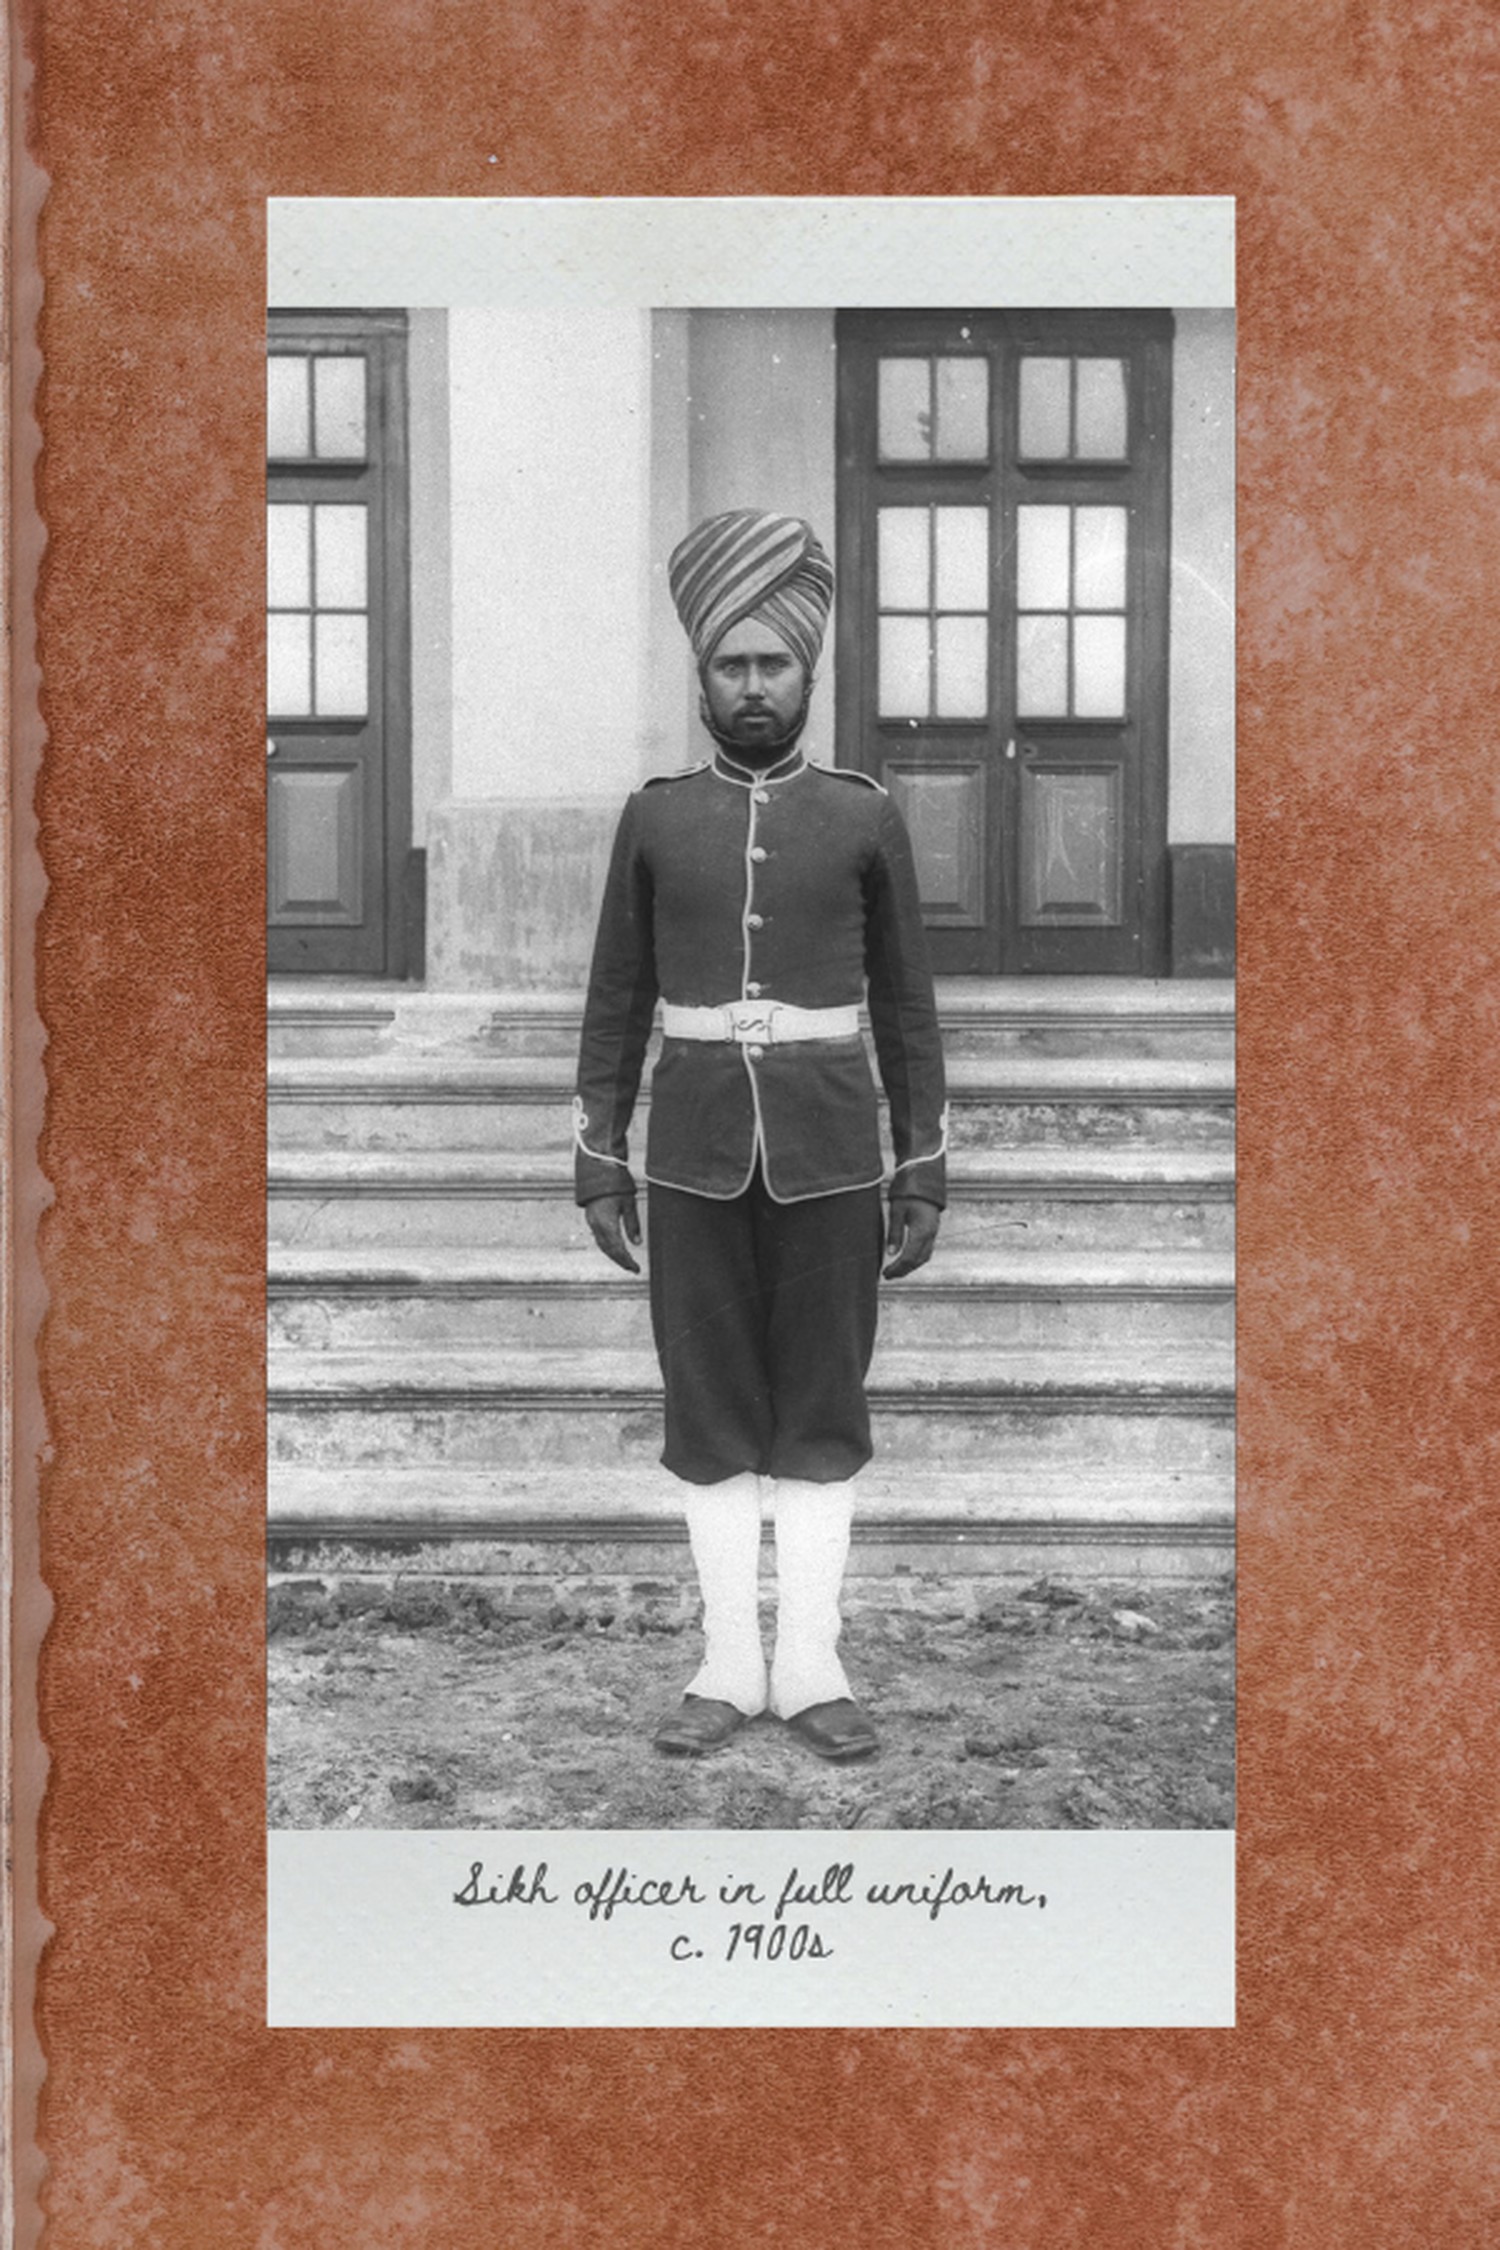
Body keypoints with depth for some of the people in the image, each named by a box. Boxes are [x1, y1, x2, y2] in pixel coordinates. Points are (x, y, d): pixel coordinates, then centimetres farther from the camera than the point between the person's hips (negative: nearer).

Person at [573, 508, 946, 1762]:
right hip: (697, 1160, 1)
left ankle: (811, 1667, 15)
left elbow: (907, 1011, 4)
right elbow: (615, 1007, 7)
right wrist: (599, 1170, 2)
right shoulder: (655, 819, 5)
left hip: (827, 1158, -1)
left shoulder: (866, 819, 3)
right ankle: (730, 1667, 16)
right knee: (710, 1412, 5)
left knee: (821, 1411, 4)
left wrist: (926, 1179, 0)